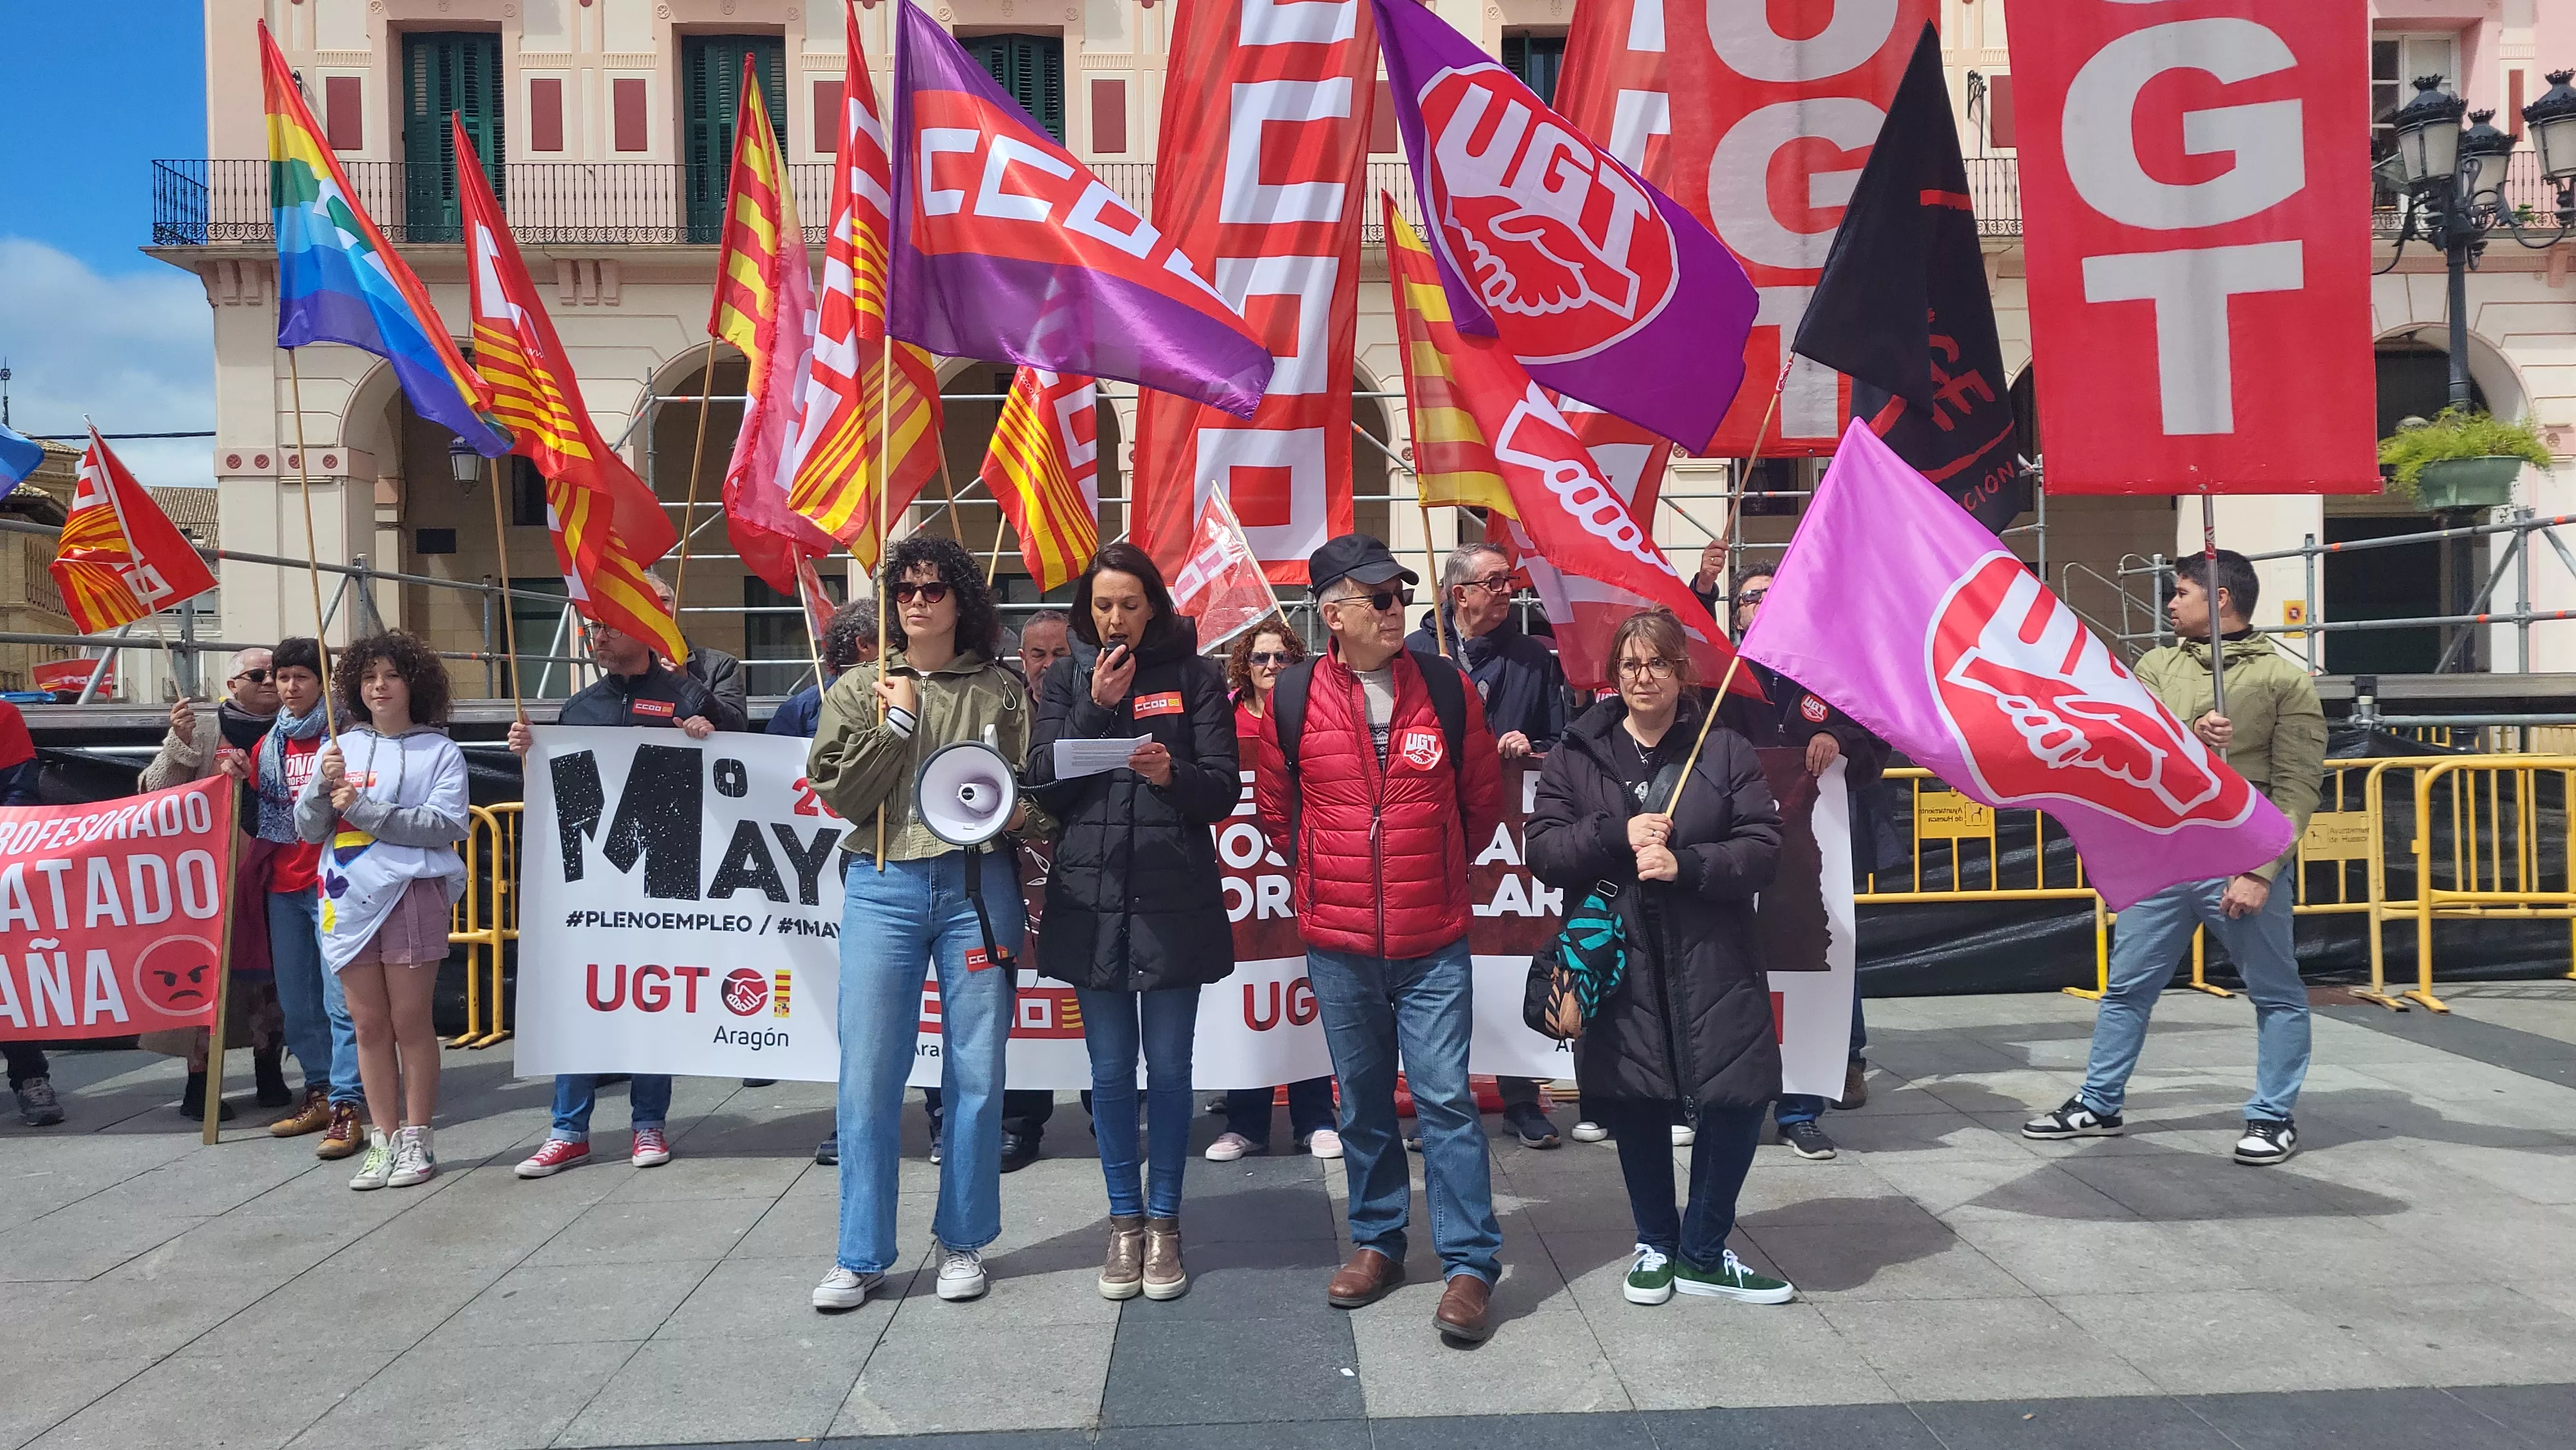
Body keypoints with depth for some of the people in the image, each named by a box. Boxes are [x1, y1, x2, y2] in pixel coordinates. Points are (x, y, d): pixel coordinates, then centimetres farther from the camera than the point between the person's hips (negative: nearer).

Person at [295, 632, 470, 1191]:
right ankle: (383, 1140, 16)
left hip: (411, 893, -4)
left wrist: (363, 808, -13)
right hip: (348, 898, 4)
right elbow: (309, 830, 11)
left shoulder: (439, 751, 1)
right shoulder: (339, 748, 13)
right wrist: (323, 786, -8)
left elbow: (444, 824, -11)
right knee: (369, 1024, 8)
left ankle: (415, 1140, 10)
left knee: (410, 1021, 1)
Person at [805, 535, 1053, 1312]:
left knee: (976, 1073, 5)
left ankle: (963, 1241, 21)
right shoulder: (860, 690, 9)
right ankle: (861, 1255, 13)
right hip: (882, 888, 0)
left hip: (979, 886, 0)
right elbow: (839, 793, -1)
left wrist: (1022, 812, -11)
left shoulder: (1003, 690, 7)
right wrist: (898, 720, -7)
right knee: (868, 1074, 0)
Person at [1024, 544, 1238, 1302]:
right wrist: (1096, 707, -11)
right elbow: (1044, 784, -1)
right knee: (1111, 1071, 8)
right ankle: (1124, 1222, 22)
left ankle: (1163, 1223, 19)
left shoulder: (1195, 677, 3)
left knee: (1168, 1068, 6)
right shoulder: (1065, 680, 8)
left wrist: (1174, 774, -21)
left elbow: (1226, 788, -1)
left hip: (1175, 897, -1)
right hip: (1091, 897, 2)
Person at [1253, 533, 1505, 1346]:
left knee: (1445, 1098, -3)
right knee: (1363, 1101, 13)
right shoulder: (1294, 698, -3)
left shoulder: (1446, 689, -2)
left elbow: (1483, 799, 10)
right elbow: (1275, 808, 12)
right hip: (1337, 943, 1)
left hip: (1434, 943, -1)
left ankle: (1471, 1264, 6)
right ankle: (1377, 1243, 29)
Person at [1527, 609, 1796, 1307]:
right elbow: (1543, 851, -2)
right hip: (1616, 958, 1)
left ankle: (1703, 1252, 20)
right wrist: (1618, 835, -17)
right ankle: (1656, 1243, 31)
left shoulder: (1727, 751, 3)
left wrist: (1685, 864, -18)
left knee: (1738, 1101, -1)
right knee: (1636, 1105, 9)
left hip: (1712, 961, 0)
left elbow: (1763, 849, -3)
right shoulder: (1575, 755, 5)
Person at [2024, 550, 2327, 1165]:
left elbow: (2298, 788, -8)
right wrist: (2189, 736, -24)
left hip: (2240, 864, -4)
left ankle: (2275, 1118, 20)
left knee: (2277, 995, 5)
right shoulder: (2157, 667, 10)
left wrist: (2260, 871, -16)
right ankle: (2099, 1105, 21)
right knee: (2126, 988, 10)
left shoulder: (2285, 680, -4)